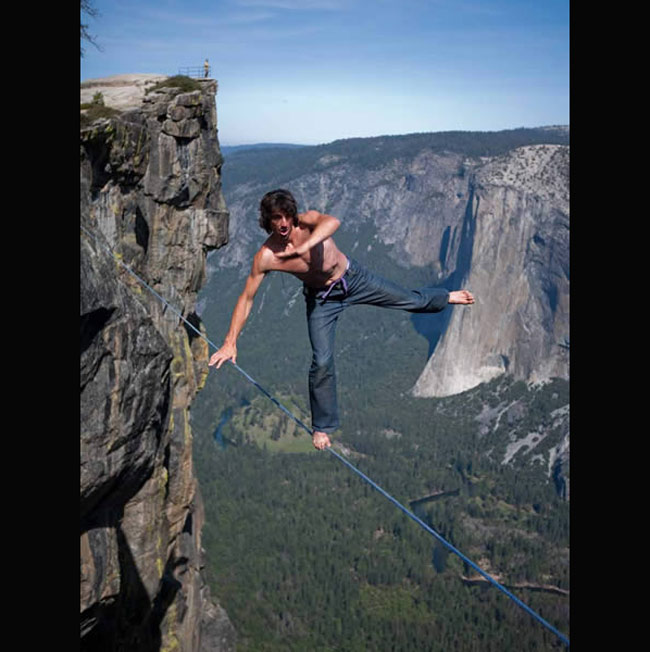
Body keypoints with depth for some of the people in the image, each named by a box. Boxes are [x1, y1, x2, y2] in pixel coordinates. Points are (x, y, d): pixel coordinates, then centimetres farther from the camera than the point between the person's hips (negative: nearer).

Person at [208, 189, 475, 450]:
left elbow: (332, 222, -50)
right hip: (322, 299, 0)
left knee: (413, 301, 12)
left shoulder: (306, 221, -27)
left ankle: (445, 297, 48)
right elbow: (246, 299, -20)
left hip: (353, 277, 1)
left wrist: (303, 247, -65)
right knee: (322, 361, -8)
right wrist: (230, 342, -26)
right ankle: (321, 427, 12)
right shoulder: (265, 257, -24)